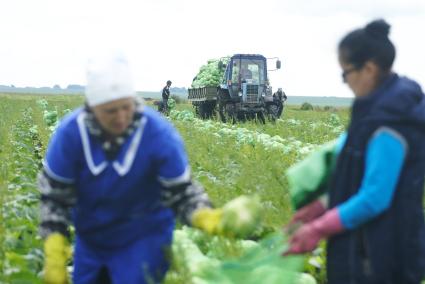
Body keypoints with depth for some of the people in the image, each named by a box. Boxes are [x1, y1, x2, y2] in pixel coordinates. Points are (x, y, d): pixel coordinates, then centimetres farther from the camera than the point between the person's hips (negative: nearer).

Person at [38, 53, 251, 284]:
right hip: (90, 239, 3)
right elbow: (54, 194, -9)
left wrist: (205, 216, -37)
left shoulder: (159, 134, -25)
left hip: (144, 239, -3)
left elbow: (181, 193, -16)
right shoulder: (70, 133, -20)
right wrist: (54, 253, -15)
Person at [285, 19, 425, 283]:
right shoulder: (393, 102, 7)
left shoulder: (390, 120, -22)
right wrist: (320, 207, 6)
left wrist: (318, 229, -15)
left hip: (380, 256, -9)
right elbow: (357, 178, 13)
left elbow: (374, 199, -23)